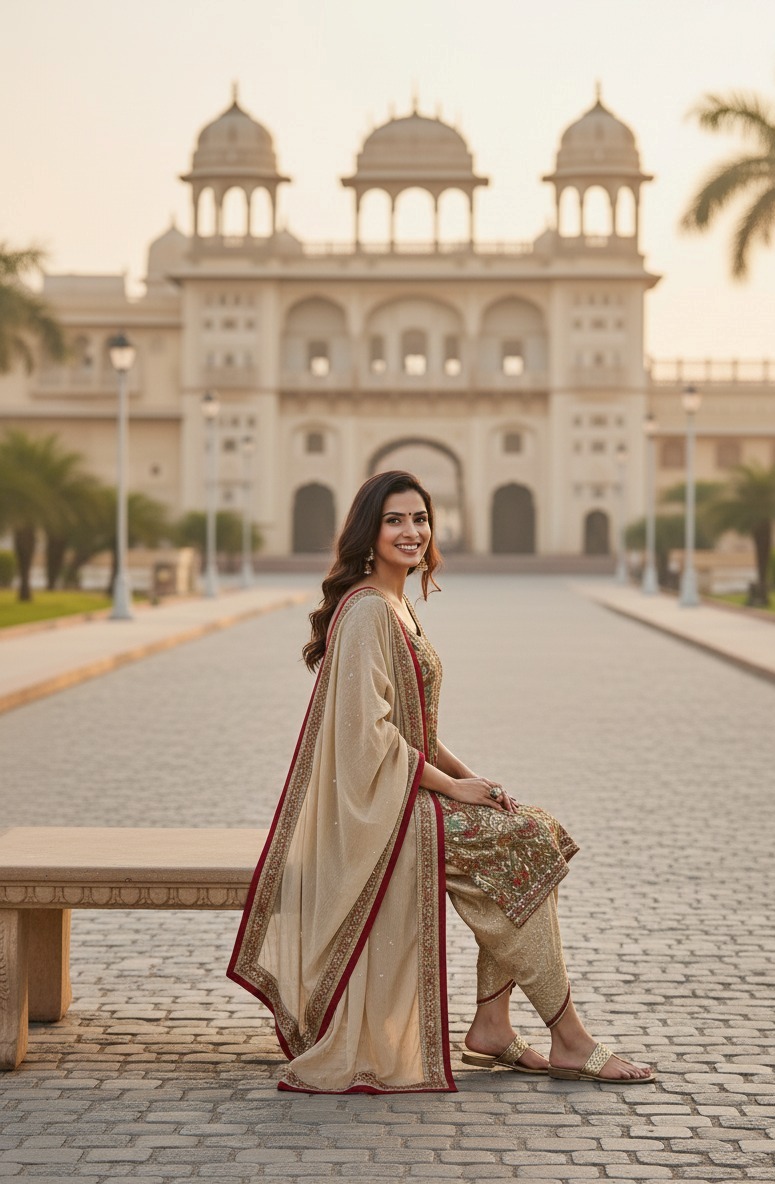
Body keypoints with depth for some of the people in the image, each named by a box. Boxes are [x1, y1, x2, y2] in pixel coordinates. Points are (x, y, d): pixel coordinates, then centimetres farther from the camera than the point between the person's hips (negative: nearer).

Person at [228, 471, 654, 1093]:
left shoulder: (400, 608, 16)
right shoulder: (366, 610, -16)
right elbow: (369, 730, -22)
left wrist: (468, 774, 5)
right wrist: (452, 786, -15)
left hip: (409, 788, 10)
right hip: (381, 804, -10)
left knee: (535, 832, 0)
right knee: (527, 846, -13)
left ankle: (491, 1027, 1)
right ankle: (570, 1042, -4)